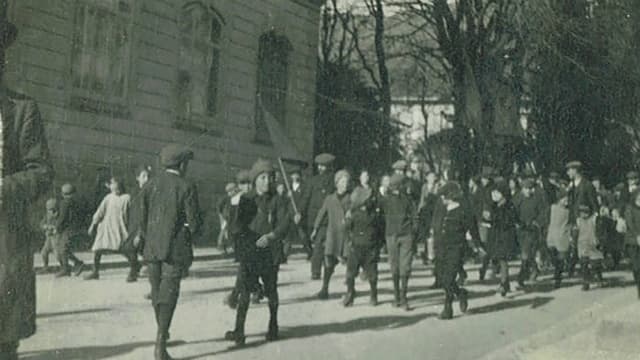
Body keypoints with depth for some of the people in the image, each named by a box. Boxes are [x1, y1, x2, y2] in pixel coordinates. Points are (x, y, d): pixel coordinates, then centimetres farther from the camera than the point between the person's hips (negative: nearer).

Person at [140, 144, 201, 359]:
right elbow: (194, 223, -9)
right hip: (175, 247, -5)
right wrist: (190, 232, 12)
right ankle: (160, 342, -14)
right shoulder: (186, 188, -8)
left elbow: (142, 219, 7)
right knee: (168, 293, -5)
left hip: (152, 247, 5)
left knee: (157, 290, 18)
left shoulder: (150, 185, 5)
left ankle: (162, 333, 35)